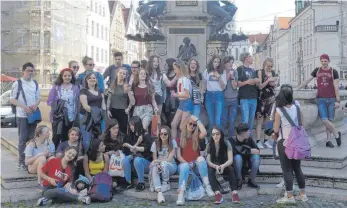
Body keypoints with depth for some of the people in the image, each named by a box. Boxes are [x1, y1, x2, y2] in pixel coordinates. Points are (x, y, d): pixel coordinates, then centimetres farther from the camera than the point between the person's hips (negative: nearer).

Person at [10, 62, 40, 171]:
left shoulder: (35, 83, 10)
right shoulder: (17, 83, -5)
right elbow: (12, 100, -7)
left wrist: (36, 105, -8)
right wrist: (24, 107, -19)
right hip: (22, 115, -4)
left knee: (32, 138, 9)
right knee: (23, 139, -2)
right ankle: (21, 162, 5)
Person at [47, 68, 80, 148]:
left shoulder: (76, 88, 4)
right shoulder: (56, 87, -1)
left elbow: (78, 103, 8)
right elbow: (49, 101, 0)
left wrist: (77, 118, 4)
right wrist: (59, 104, -17)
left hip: (71, 118, 2)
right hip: (57, 118, -1)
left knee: (66, 139, 9)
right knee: (56, 138, 2)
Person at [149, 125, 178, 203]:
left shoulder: (173, 142, -8)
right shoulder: (155, 143, -2)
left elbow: (169, 159, -14)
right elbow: (154, 159, -4)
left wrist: (157, 161, -23)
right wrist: (157, 164, -27)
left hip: (171, 165, -2)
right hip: (160, 166, 2)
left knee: (164, 164, -36)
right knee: (154, 168, -34)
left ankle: (166, 184, -12)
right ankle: (159, 192, -49)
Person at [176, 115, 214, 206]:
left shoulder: (196, 137, 8)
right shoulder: (179, 138, 4)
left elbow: (204, 133, -17)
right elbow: (178, 156, -3)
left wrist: (197, 120, -8)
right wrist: (187, 164, -18)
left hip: (196, 165, 2)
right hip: (184, 164, -2)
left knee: (201, 158, -31)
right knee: (185, 166, -37)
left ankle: (207, 187, -32)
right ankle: (181, 194, -49)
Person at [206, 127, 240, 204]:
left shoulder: (226, 143, -14)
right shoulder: (209, 145, -11)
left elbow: (230, 160, -21)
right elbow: (208, 161, -17)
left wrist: (223, 166, -42)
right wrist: (216, 166, -38)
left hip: (224, 167, 0)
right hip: (214, 166, 1)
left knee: (230, 169, -33)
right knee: (210, 170, -33)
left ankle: (234, 193, -41)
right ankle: (218, 194, -47)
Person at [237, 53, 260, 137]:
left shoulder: (253, 71, 20)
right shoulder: (240, 69, 1)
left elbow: (258, 85, 21)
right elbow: (238, 84, -6)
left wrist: (257, 81, -1)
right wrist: (247, 82, -20)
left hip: (254, 98, 6)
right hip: (244, 98, -6)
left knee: (251, 121, 9)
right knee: (245, 120, -11)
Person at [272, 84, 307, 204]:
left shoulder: (279, 110, -15)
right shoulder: (297, 106, -2)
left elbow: (276, 129, -11)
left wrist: (275, 134, 9)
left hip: (284, 142, -5)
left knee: (287, 170, 3)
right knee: (297, 168, 15)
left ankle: (290, 197, 7)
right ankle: (303, 194, 22)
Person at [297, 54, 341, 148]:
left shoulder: (334, 72, 1)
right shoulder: (317, 70, 7)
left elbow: (336, 87, -2)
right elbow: (307, 80, 10)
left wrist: (338, 101, -7)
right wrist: (297, 88, 4)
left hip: (331, 99, -1)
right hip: (321, 99, 1)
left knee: (329, 120, 1)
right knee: (324, 120, -11)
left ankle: (328, 140, 10)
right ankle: (337, 134, 9)